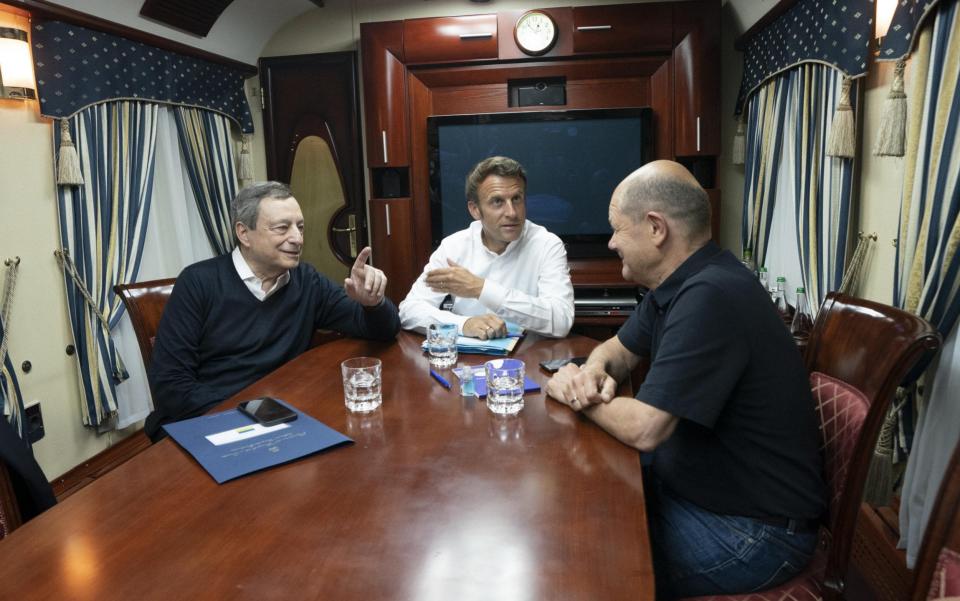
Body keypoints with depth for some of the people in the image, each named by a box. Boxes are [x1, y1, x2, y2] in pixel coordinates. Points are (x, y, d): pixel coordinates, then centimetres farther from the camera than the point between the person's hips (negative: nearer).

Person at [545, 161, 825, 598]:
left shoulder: (709, 298, -30)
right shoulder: (677, 284, 3)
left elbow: (642, 430, -30)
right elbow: (620, 348, 16)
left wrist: (577, 394, -10)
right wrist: (594, 371, -8)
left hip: (752, 530, -9)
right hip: (691, 478, 9)